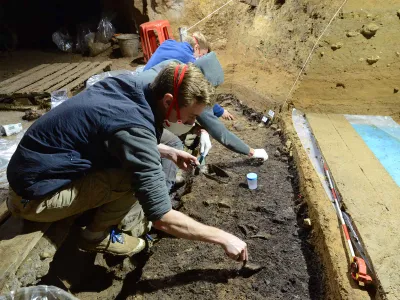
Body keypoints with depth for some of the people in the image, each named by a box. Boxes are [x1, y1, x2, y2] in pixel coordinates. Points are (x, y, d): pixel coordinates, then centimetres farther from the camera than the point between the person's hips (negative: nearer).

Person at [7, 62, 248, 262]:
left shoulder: (130, 87, -6)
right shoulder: (134, 127, -30)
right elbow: (162, 218, -27)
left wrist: (168, 152, 4)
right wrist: (222, 238, -16)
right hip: (36, 193, -8)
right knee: (136, 177, -23)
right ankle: (97, 236, 2)